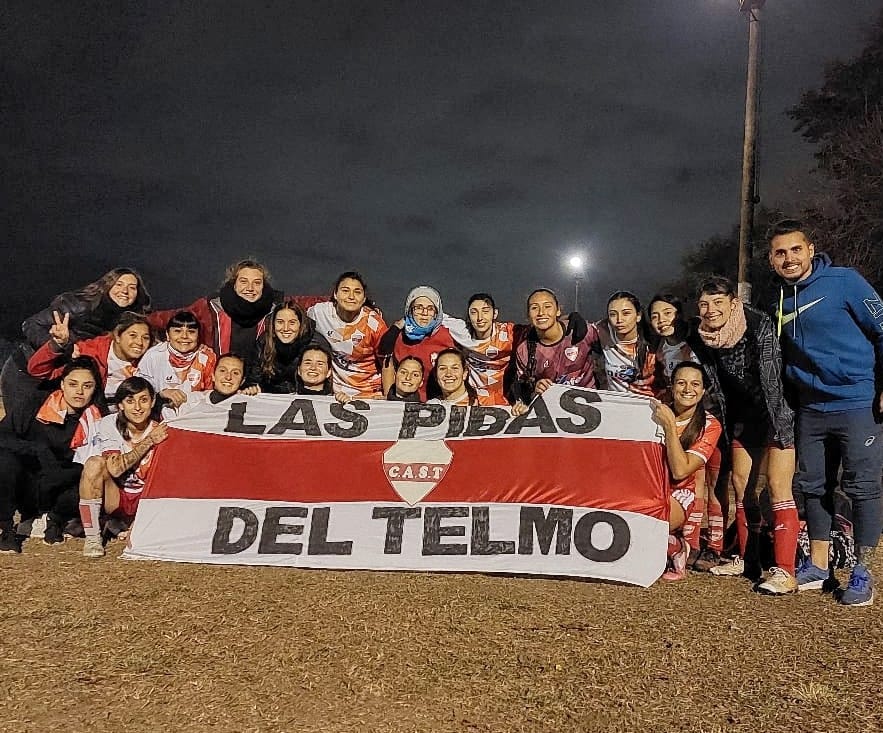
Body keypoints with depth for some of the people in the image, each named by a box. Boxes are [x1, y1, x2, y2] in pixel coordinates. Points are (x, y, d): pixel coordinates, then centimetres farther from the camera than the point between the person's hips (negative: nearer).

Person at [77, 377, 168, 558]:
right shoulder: (109, 425, -10)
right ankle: (92, 537, -21)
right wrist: (149, 441, -24)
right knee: (95, 462, -29)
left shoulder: (161, 430, -9)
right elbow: (115, 468, -25)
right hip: (115, 497, 0)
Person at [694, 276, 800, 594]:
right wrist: (729, 427, 8)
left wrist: (778, 428, -26)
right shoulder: (707, 338, -3)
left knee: (777, 486, -13)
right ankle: (747, 560, 21)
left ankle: (785, 572, -10)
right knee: (740, 484, 8)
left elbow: (771, 378, -24)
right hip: (745, 415, 7)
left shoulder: (759, 325, -21)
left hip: (778, 411, -7)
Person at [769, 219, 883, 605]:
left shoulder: (844, 281, -9)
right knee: (812, 485, 10)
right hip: (810, 408, 6)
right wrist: (789, 401, 15)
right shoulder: (779, 299, 7)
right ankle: (817, 565, 22)